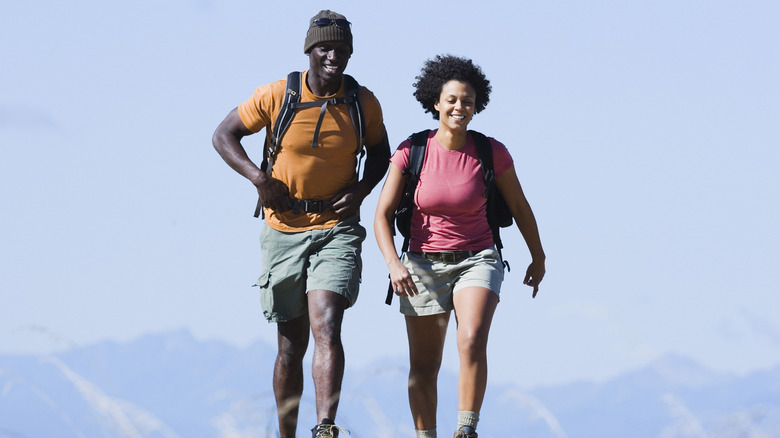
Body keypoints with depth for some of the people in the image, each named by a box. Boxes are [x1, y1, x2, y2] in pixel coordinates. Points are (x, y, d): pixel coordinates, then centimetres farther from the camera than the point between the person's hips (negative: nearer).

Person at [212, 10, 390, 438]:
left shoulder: (364, 104, -1)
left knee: (326, 326, -21)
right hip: (284, 229, 1)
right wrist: (259, 178, -12)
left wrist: (362, 189, -4)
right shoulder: (276, 96, -7)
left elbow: (379, 152, 17)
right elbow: (223, 135, 3)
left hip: (337, 229, -1)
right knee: (291, 342, 9)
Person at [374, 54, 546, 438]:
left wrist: (538, 258, 19)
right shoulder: (412, 153, -9)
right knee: (424, 366, 4)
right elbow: (382, 215, -8)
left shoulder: (492, 153, -8)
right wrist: (393, 264, -23)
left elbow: (519, 207, 7)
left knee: (472, 341, -26)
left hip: (476, 260, -1)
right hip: (423, 264, 1)